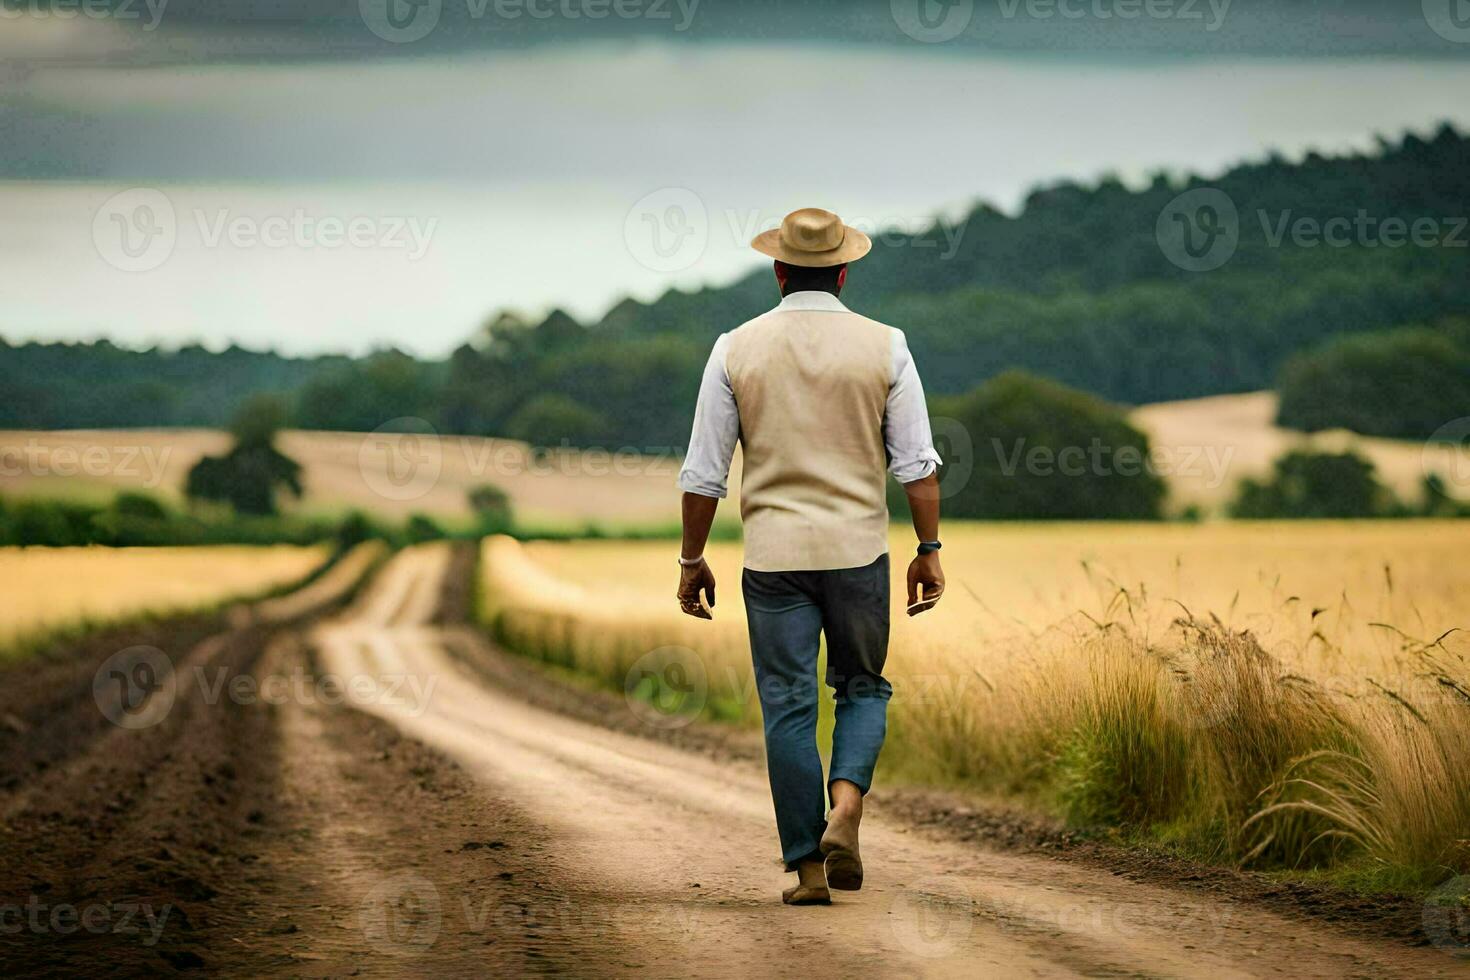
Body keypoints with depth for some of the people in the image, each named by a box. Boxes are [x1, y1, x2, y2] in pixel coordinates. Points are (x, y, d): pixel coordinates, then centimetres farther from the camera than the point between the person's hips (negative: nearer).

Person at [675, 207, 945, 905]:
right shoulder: (884, 347, -1)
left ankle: (808, 866, 5)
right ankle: (846, 804, -10)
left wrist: (692, 561, 8)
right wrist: (929, 550, 4)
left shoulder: (737, 349, -1)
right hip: (859, 549, 0)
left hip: (773, 556, 0)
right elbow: (917, 462, -3)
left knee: (788, 707, 5)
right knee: (861, 688, 16)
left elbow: (703, 472, -1)